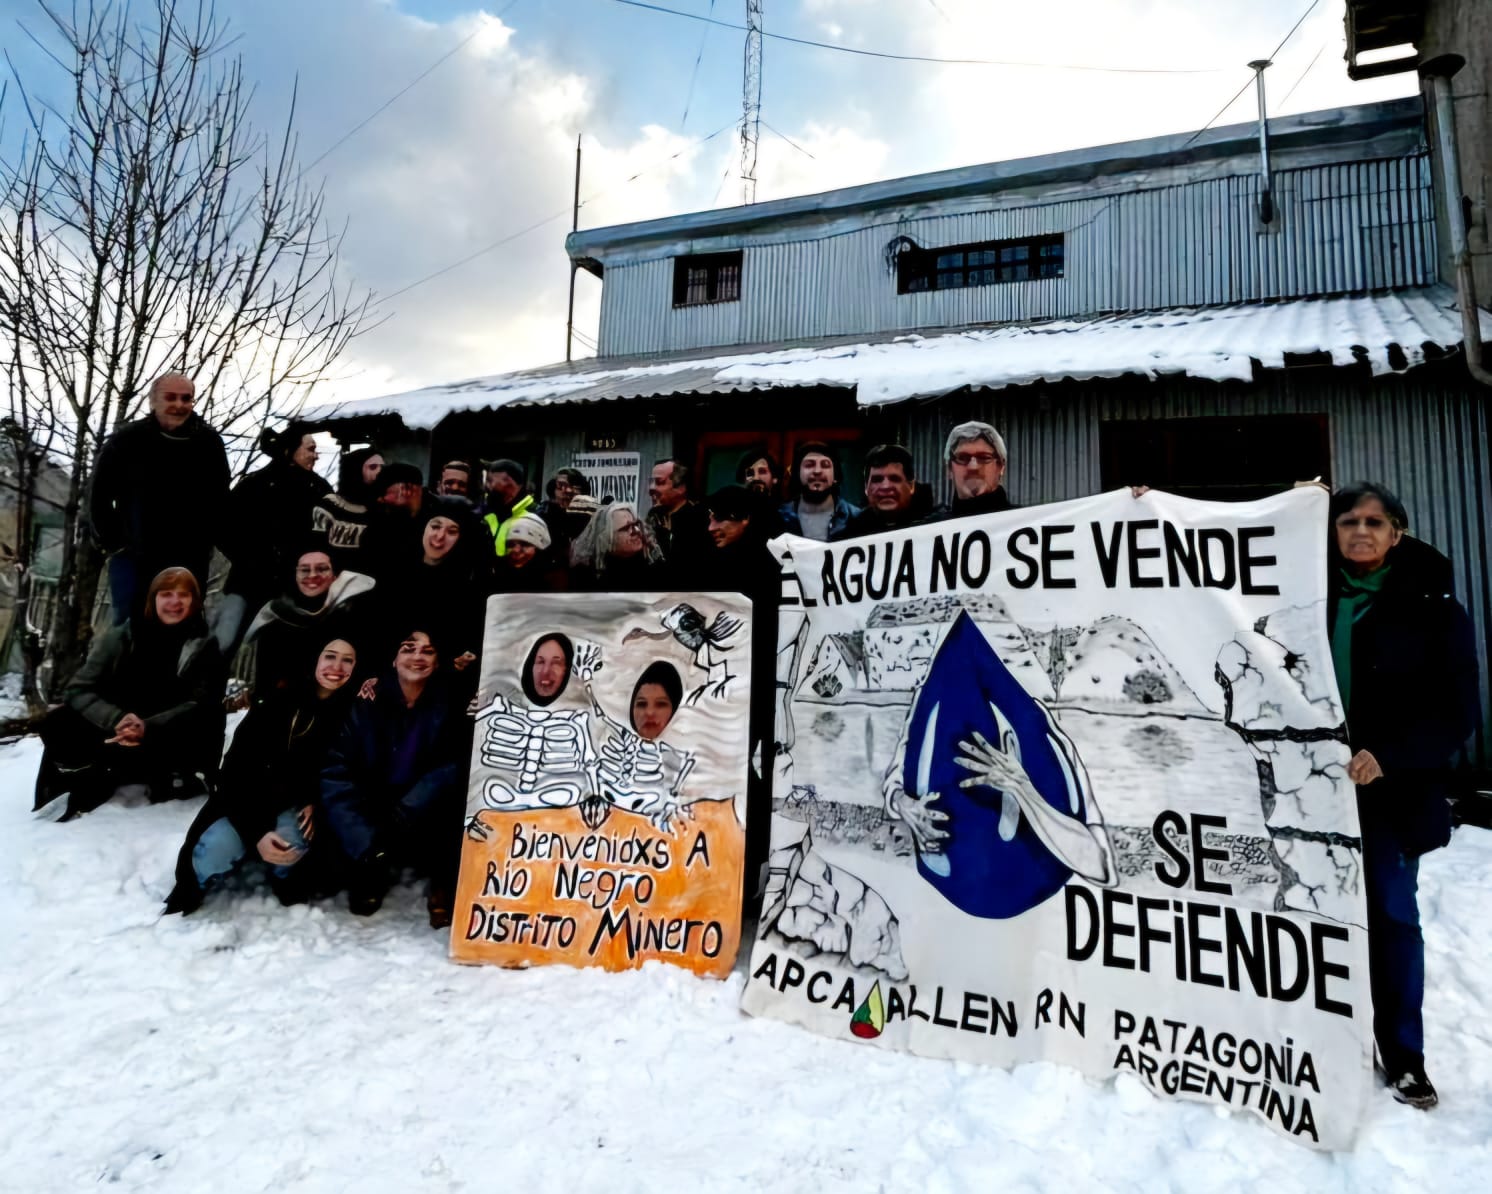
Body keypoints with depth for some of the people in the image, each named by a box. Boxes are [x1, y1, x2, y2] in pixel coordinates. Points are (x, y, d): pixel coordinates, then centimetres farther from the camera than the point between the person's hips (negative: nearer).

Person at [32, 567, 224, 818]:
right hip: (115, 735, 2)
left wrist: (149, 728, -30)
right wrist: (116, 721, -27)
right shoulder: (118, 638, 2)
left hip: (165, 744, -2)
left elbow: (200, 705, -11)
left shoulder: (203, 646, -2)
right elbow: (80, 690, -6)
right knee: (58, 724, -22)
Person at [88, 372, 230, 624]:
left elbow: (220, 499, 10)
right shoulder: (126, 440, -2)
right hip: (133, 558, -1)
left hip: (189, 561, 1)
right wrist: (113, 543, 1)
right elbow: (99, 495, 4)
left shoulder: (209, 442, 2)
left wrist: (207, 542, 5)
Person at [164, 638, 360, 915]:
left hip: (297, 806, 0)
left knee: (292, 840, -31)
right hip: (251, 800, 0)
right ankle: (185, 894, 7)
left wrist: (316, 805, -18)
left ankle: (287, 879, 5)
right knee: (220, 846, -28)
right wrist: (257, 831, -27)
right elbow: (237, 771, -17)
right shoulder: (278, 703, -17)